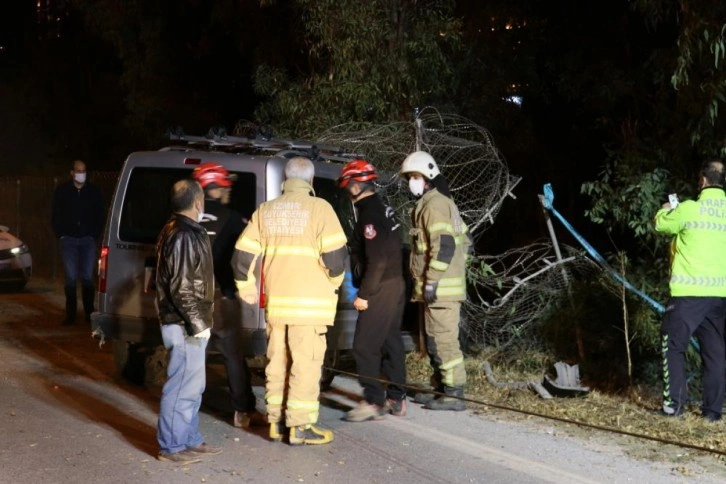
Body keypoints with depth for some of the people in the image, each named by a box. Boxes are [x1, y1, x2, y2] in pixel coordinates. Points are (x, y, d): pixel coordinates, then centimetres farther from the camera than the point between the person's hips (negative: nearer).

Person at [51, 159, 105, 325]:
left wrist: (95, 234, 3)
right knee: (71, 277, -1)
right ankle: (70, 314, 4)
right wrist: (61, 235, 1)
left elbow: (100, 215, 9)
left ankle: (89, 313, 6)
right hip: (68, 239, 0)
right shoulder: (62, 191, 3)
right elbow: (56, 215, 8)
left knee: (87, 277, 0)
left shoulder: (94, 191, 4)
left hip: (88, 239, 0)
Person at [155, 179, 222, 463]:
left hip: (186, 324, 11)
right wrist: (198, 323, -18)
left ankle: (190, 440, 27)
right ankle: (171, 447, 5)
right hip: (185, 326, -11)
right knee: (183, 387, -3)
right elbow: (182, 288, -23)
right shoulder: (184, 236, -18)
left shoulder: (180, 231, 14)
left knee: (192, 385, 17)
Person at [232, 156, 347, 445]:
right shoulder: (318, 208, -6)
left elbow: (242, 255, 7)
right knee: (306, 363, 0)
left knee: (277, 362, 14)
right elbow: (335, 254, -12)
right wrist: (334, 281, 6)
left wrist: (247, 288, 20)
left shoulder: (265, 210, 9)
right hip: (309, 302, -5)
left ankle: (276, 422, 22)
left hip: (275, 302, 5)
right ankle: (300, 426, 3)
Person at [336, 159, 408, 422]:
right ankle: (397, 399, 19)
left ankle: (374, 401, -4)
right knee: (391, 342, 13)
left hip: (380, 289, -10)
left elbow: (376, 260, -22)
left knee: (364, 346, -6)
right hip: (395, 285, 10)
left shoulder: (370, 214, -17)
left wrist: (364, 294, -17)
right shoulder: (383, 210, 13)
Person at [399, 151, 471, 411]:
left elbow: (445, 245, -21)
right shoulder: (439, 203, 20)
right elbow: (464, 240, 24)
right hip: (444, 285, 11)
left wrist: (431, 280, -21)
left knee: (443, 339, -8)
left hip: (440, 288, -11)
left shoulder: (434, 204, -12)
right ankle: (441, 388, 23)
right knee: (435, 339, 15)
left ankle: (453, 393, -5)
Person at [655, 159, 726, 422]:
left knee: (674, 346, 7)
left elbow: (660, 224, 8)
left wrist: (666, 210, 30)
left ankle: (674, 404, 3)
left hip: (690, 292, -4)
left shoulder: (689, 209, -8)